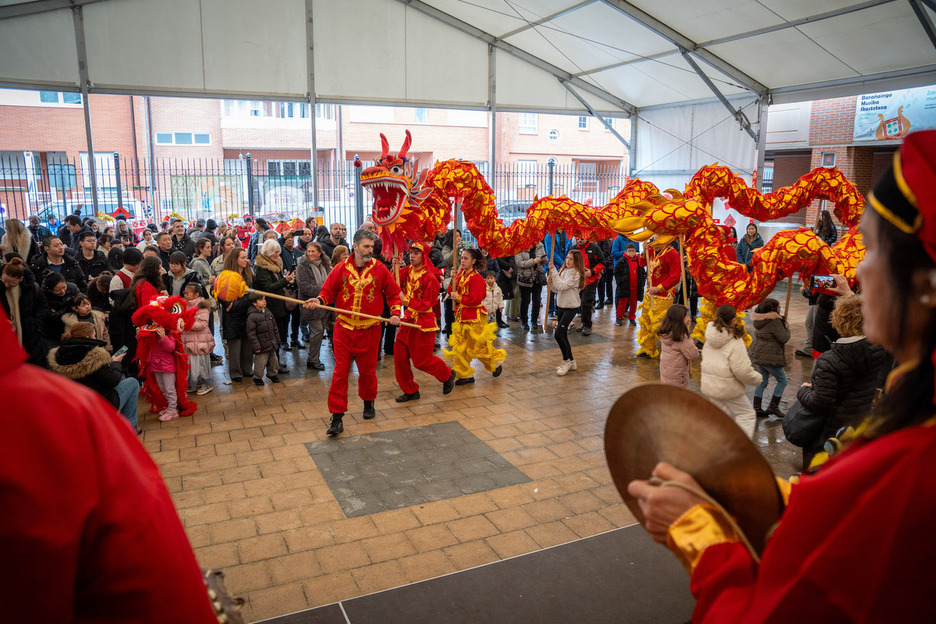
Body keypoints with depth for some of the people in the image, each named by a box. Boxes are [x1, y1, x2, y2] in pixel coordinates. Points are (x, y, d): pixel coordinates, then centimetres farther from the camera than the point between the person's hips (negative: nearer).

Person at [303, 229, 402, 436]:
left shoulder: (380, 269, -1)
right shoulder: (341, 269, -1)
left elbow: (393, 292, 8)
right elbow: (328, 291, 7)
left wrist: (395, 312, -6)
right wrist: (319, 300, -13)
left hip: (369, 329, 0)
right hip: (344, 329, 0)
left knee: (367, 370, 13)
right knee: (340, 372, -1)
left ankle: (368, 402, 40)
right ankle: (337, 417, 5)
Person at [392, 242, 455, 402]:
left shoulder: (429, 277, -16)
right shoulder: (408, 270, 3)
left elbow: (426, 304, -15)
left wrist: (405, 299, -18)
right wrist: (395, 268, -16)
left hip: (423, 321, -7)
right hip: (409, 318, 7)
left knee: (421, 360, 1)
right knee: (399, 355, 5)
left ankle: (447, 375, 29)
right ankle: (410, 391, 21)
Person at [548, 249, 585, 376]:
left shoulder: (575, 273, -14)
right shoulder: (563, 271, 9)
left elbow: (562, 286, -24)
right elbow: (557, 289, 11)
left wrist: (553, 271, -23)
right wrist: (551, 283, -9)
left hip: (571, 308, -8)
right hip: (561, 306, 8)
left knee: (558, 334, -13)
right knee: (563, 336, 12)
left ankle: (566, 361, 4)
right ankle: (571, 362, 25)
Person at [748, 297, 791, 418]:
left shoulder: (759, 319, 8)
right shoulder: (775, 321, -19)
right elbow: (784, 338, -16)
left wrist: (782, 323, 15)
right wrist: (786, 328, 1)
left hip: (758, 354, 9)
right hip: (769, 356, -9)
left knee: (762, 380, 15)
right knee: (782, 380, 7)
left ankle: (757, 408, 16)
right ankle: (773, 406, 8)